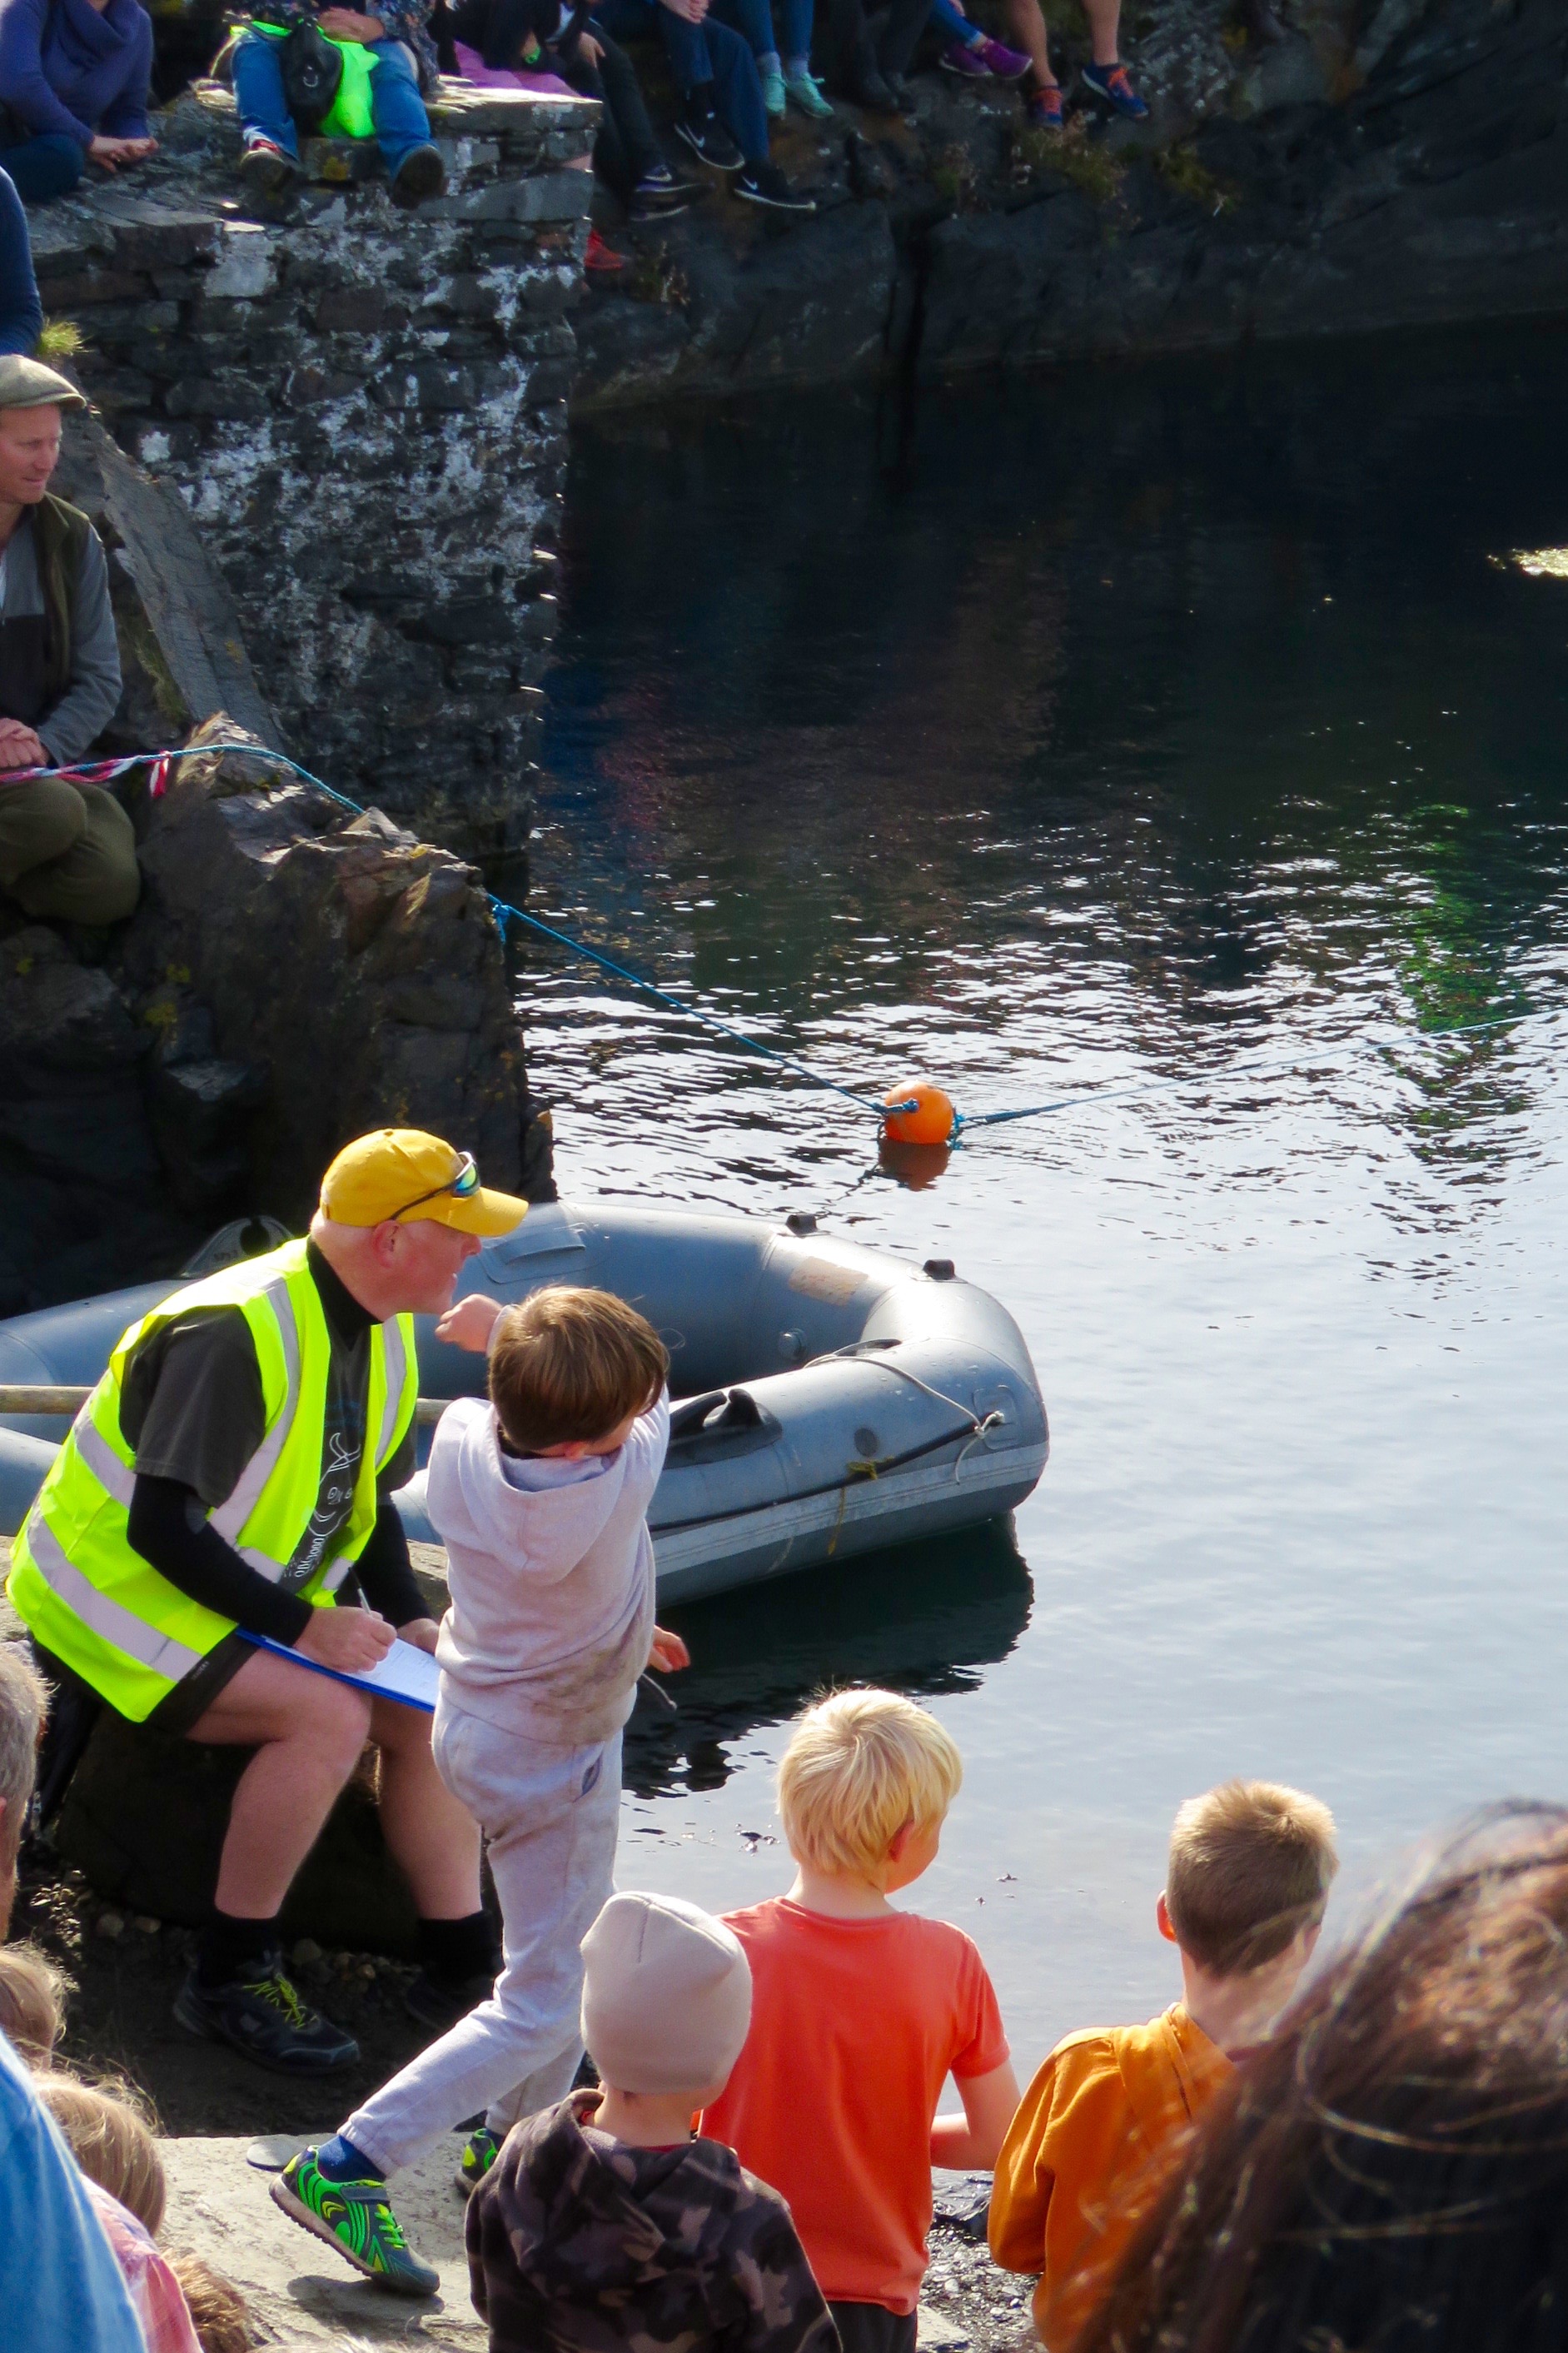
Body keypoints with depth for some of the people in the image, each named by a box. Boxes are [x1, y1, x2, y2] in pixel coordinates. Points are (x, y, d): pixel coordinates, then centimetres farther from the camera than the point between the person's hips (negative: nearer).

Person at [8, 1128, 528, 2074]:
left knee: (431, 1705, -5)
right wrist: (303, 1627, -28)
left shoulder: (383, 1330, 2)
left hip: (259, 1601, 9)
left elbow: (367, 1498, 14)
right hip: (112, 1596, -9)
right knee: (328, 1713, -27)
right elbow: (161, 1527, -29)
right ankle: (232, 1979, -16)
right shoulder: (235, 1332, -27)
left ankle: (461, 1968, 4)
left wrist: (410, 1621, -2)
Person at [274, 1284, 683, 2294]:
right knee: (543, 2007, 2)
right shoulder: (616, 1489, -36)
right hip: (554, 1765, -8)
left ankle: (516, 2137, 46)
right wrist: (512, 1325, -11)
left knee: (577, 1940, 30)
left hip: (475, 1720, 8)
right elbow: (659, 1401, -16)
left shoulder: (461, 1444, -19)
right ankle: (346, 2169, -6)